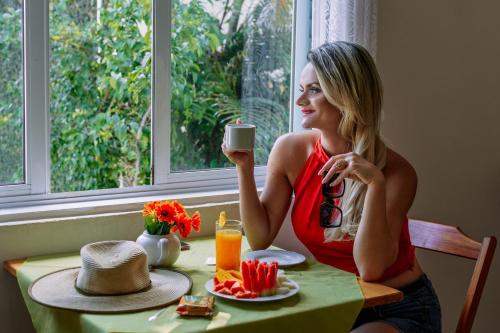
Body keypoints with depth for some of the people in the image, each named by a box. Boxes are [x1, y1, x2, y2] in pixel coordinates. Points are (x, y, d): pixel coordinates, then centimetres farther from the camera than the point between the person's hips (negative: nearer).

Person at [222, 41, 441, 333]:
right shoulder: (290, 150, -8)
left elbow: (370, 269, -23)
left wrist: (375, 184, -33)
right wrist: (245, 167, -15)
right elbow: (260, 239, -4)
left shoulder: (395, 172, -18)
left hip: (401, 309, -3)